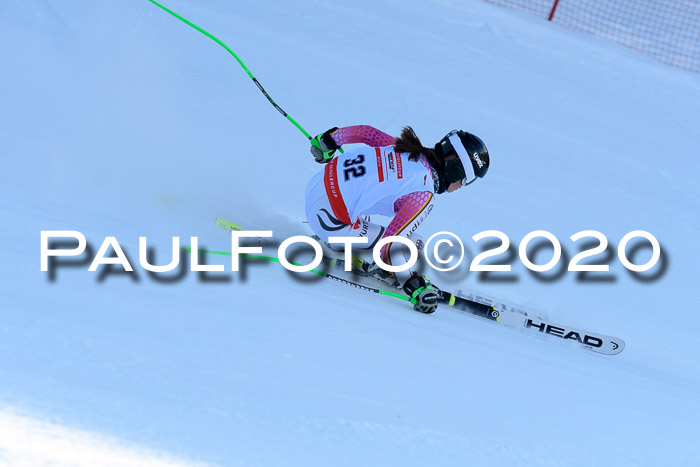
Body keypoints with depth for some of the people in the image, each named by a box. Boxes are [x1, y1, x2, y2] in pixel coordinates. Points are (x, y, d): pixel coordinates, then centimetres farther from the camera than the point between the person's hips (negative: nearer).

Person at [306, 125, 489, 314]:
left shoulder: (407, 149, 3)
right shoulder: (423, 195, -19)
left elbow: (366, 132, 13)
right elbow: (389, 244, -24)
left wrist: (329, 140, 26)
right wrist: (413, 286, -19)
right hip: (328, 222, -9)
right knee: (411, 247, 2)